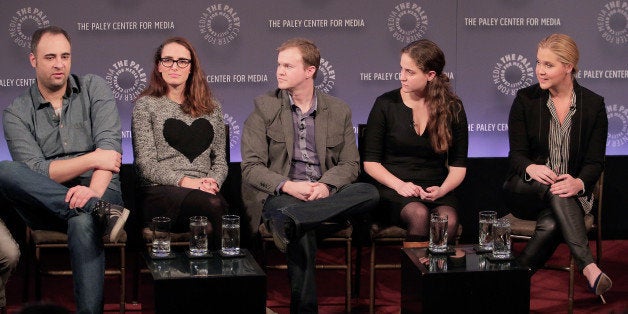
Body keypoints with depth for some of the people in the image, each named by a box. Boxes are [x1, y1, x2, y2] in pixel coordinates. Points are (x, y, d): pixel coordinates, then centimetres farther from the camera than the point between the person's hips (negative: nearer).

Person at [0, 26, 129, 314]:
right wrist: (92, 160, -14)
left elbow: (109, 144, -6)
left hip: (97, 192, -1)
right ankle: (101, 212, -36)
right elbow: (35, 171, -6)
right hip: (44, 203, 1)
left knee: (82, 223, -38)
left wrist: (94, 189, -25)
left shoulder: (94, 89, 9)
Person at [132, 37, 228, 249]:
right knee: (213, 205, -37)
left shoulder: (211, 108, 23)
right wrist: (184, 181, -14)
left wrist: (213, 182, -4)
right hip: (159, 192, -3)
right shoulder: (146, 105, 11)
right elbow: (145, 163, 0)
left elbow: (220, 159, 20)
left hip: (204, 191, 3)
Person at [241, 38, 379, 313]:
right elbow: (251, 167, 0)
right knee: (300, 232, -38)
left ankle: (289, 219, -45)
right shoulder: (264, 108, 8)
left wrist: (326, 185, -12)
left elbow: (350, 163, 11)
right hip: (280, 194, -3)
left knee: (369, 192, -29)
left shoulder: (339, 111, 15)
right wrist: (288, 185, -19)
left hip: (325, 194, 3)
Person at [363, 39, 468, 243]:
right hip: (393, 189, -1)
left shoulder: (452, 108, 7)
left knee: (448, 220, -33)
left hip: (435, 189, 1)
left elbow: (458, 165, 9)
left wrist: (442, 190, -11)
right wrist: (400, 185, -12)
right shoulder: (386, 104, 3)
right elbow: (370, 162, 4)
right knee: (419, 214, -35)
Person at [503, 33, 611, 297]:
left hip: (570, 192, 0)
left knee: (551, 224, -38)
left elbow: (595, 161, -1)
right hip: (525, 190, 0)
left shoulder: (593, 104, 2)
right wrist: (531, 168, -27)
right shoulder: (526, 100, 2)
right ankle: (589, 268, -46)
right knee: (553, 189, -38)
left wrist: (578, 183, -25)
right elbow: (516, 154, -1)